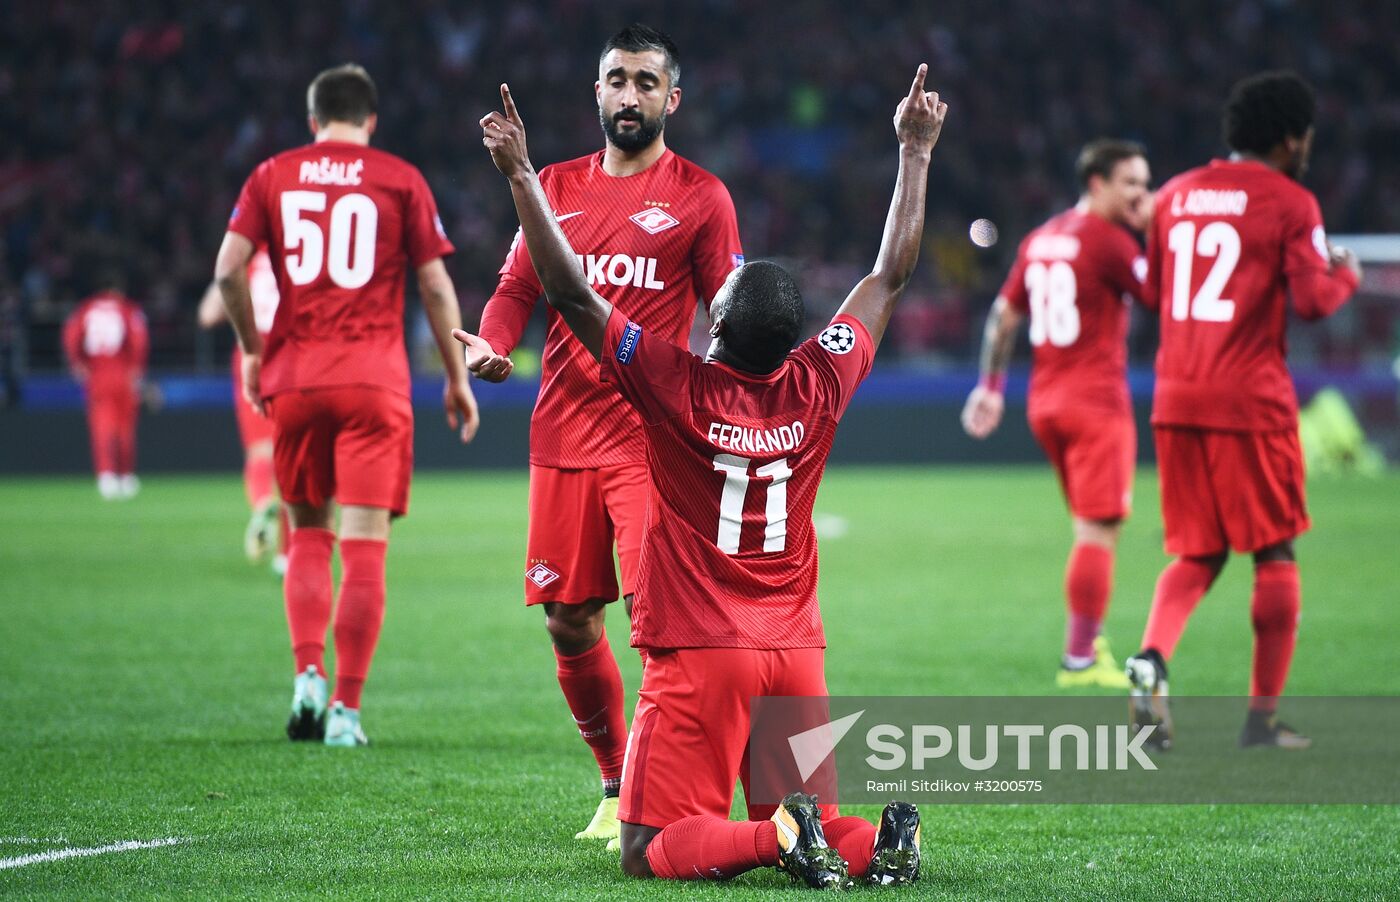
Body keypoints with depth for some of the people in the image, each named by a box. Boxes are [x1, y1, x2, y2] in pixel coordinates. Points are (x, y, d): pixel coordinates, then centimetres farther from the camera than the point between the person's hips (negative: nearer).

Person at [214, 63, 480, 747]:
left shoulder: (274, 176, 8)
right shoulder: (400, 180, 4)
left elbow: (228, 268, -1)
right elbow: (435, 286, 2)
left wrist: (252, 349, 13)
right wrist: (457, 378, 11)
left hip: (294, 377, 2)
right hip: (373, 379, -2)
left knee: (308, 534, 15)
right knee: (364, 545, -2)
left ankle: (308, 675, -2)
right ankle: (346, 708, -5)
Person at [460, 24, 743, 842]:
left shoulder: (700, 197, 2)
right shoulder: (557, 188, 14)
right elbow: (519, 289, 15)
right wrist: (493, 344, -6)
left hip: (653, 440, -4)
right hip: (563, 434, 4)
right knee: (569, 622, 6)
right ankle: (615, 784, 22)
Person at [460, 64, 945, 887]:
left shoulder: (676, 388, -12)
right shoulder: (819, 388, -1)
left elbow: (572, 292, -9)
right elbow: (892, 274, 11)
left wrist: (521, 173, -5)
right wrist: (916, 151, 19)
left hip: (699, 655, -4)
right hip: (797, 652, 4)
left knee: (650, 851, -1)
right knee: (807, 815, 15)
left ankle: (779, 839, -27)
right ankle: (869, 846, -17)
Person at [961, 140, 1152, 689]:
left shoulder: (1040, 240, 14)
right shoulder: (1109, 241, -11)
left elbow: (1004, 315, 17)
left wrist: (992, 385, 23)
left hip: (1045, 404, 8)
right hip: (1096, 401, -8)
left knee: (1092, 524, 18)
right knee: (1098, 530, -6)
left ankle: (1088, 640, 15)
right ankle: (1080, 658, -8)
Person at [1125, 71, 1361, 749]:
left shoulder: (1176, 195, 12)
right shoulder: (1289, 203, -4)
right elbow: (1312, 300, -10)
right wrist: (1346, 275, 10)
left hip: (1176, 399, 5)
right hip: (1252, 400, -5)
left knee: (1196, 553, 12)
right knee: (1273, 554, 7)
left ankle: (1152, 655, -15)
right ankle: (1263, 715, 7)